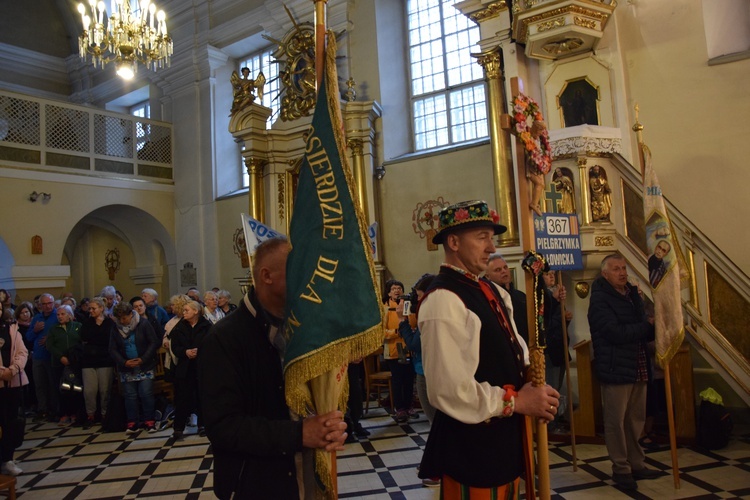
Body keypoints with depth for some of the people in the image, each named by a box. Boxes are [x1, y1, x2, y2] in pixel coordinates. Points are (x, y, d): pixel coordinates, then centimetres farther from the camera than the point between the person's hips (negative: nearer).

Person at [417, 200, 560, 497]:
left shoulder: (492, 291, 10)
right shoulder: (443, 300, -22)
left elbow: (513, 352, 17)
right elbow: (450, 391, -27)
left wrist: (533, 385, -4)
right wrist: (517, 401, -18)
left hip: (504, 436, 9)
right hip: (469, 446, -9)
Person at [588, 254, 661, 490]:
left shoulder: (633, 295, 13)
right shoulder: (600, 300, -12)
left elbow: (643, 332, 15)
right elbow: (615, 333, -22)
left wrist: (653, 328, -8)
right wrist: (647, 325, -12)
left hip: (638, 368, 7)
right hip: (615, 369, -7)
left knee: (636, 420, 15)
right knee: (616, 422, 1)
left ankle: (636, 464, 28)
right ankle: (621, 469, 13)